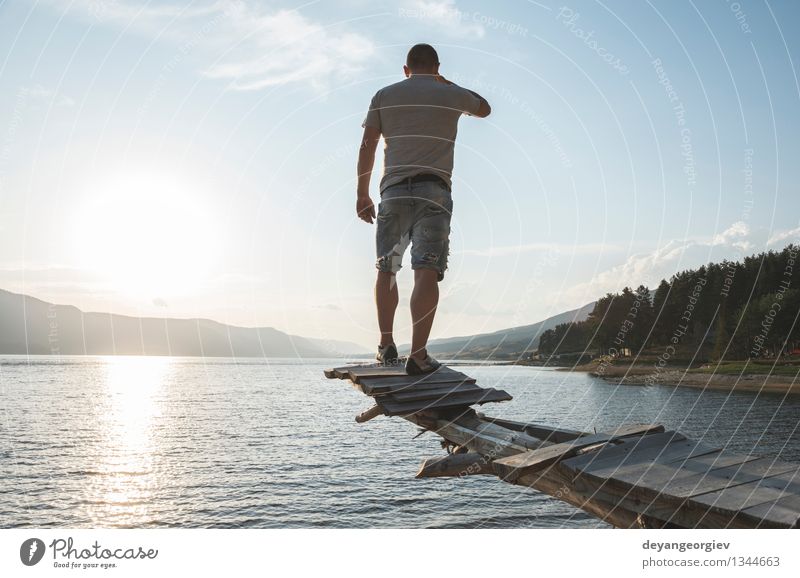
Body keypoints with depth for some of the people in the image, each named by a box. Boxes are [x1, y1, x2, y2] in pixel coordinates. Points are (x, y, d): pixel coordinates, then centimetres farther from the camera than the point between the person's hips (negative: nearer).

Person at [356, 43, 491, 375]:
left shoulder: (384, 96, 14)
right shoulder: (451, 95, 12)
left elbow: (367, 146, 7)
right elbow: (484, 109, 34)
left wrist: (362, 194, 11)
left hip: (393, 190, 2)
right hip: (434, 190, -1)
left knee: (386, 269, 14)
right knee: (427, 272, -10)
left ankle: (386, 345, 10)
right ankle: (417, 355, -17)